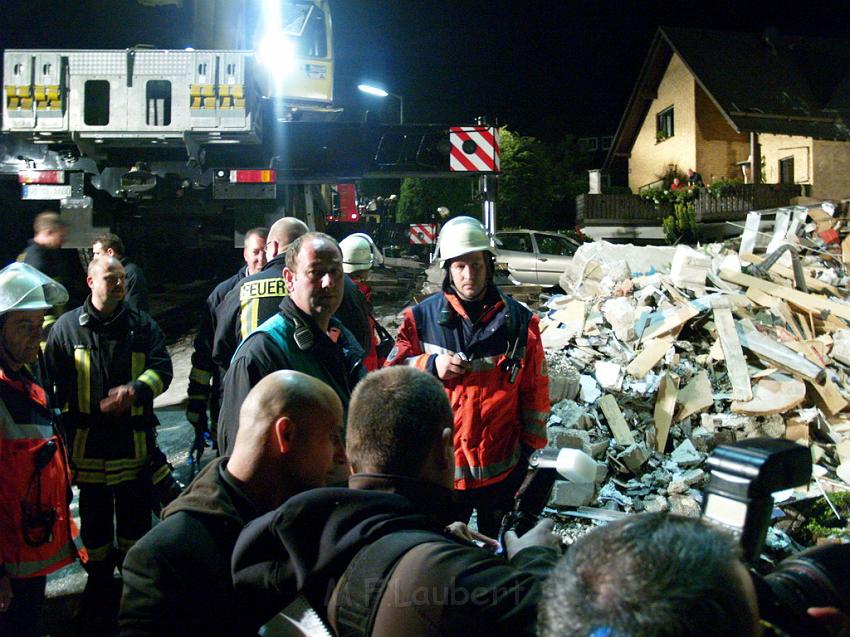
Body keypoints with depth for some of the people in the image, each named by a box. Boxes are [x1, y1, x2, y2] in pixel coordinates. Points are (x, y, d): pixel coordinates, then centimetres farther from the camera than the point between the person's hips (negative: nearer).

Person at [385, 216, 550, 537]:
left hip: (501, 468, 0)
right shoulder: (422, 317, -3)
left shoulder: (519, 320, -2)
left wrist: (530, 447, 3)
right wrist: (431, 366, -16)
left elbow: (535, 389, 3)